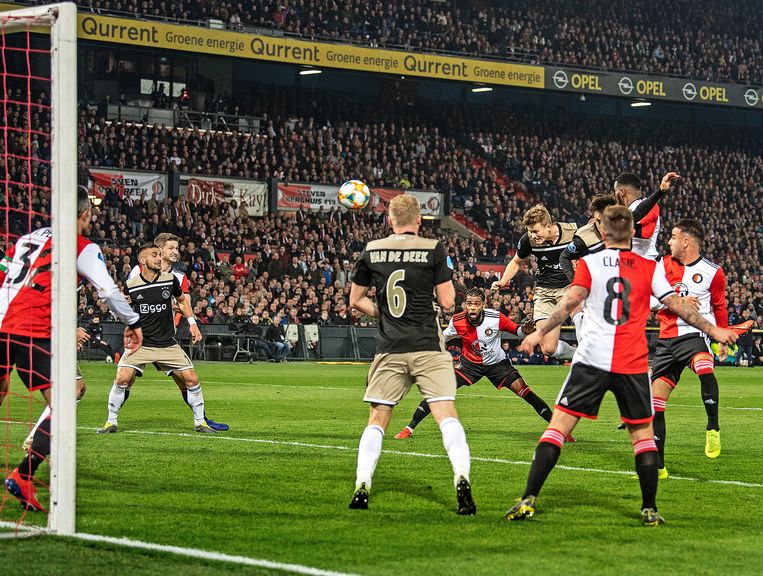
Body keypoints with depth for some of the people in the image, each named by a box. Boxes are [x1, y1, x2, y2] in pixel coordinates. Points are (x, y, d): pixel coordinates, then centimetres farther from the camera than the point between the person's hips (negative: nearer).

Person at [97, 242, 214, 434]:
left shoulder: (170, 280, -2)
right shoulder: (131, 285, -5)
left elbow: (182, 299, 17)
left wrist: (192, 323, 11)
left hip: (168, 344, 2)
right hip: (140, 343, -2)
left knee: (192, 380, -4)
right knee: (122, 379, -17)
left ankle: (200, 422, 14)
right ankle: (111, 422, 1)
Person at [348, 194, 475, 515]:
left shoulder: (372, 251, 6)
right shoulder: (433, 250, -3)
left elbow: (356, 300, 13)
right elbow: (447, 302, -2)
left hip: (389, 350, 2)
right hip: (428, 348, -2)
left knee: (377, 419, 10)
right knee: (447, 416, -5)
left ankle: (362, 486, 1)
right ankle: (462, 479, -21)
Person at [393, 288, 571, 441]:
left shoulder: (496, 318, -24)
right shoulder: (457, 321, -19)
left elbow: (515, 329, -9)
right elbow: (443, 336, 2)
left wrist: (524, 330, -31)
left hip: (496, 363, -1)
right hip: (469, 362, 1)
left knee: (523, 390, -14)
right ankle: (409, 428, -3)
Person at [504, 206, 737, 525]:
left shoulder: (589, 263, 2)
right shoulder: (650, 268, 7)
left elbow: (572, 300, -12)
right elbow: (677, 304, 7)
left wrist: (539, 332, -16)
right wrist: (714, 330, 17)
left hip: (592, 360, -1)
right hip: (634, 364, 1)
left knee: (558, 426, 1)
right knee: (643, 433, 14)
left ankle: (528, 500, -7)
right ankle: (650, 509, 10)